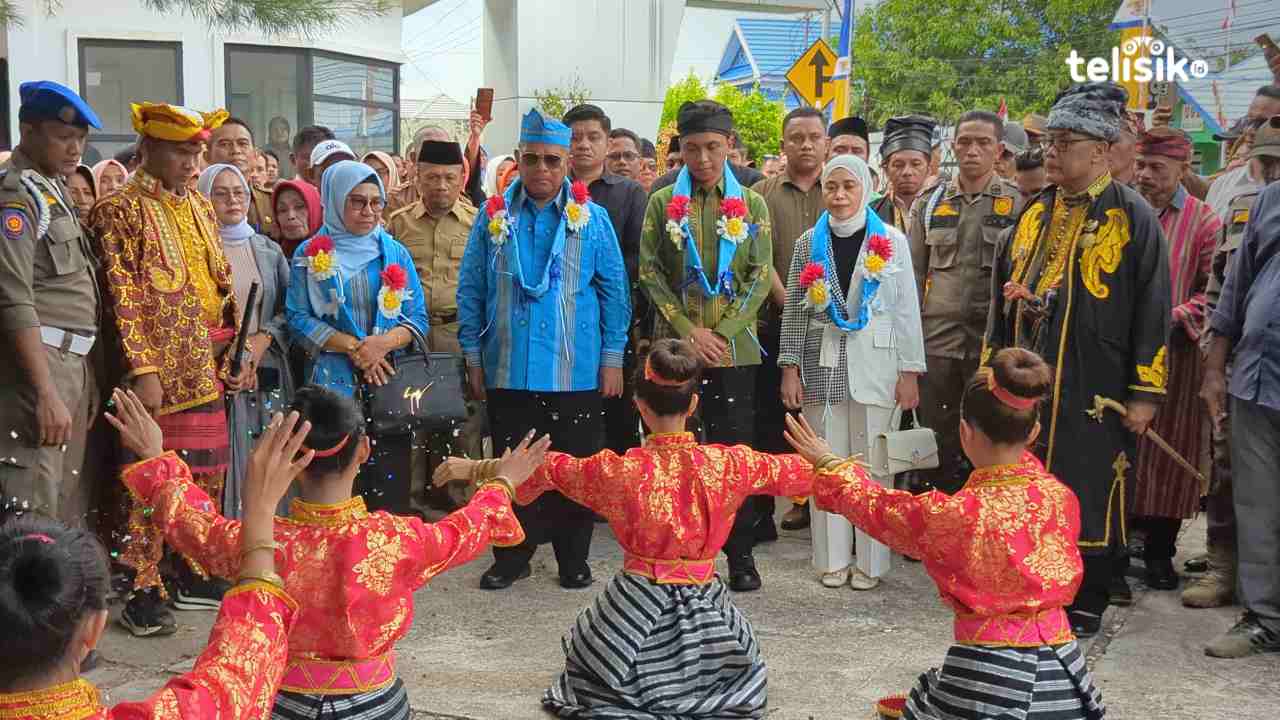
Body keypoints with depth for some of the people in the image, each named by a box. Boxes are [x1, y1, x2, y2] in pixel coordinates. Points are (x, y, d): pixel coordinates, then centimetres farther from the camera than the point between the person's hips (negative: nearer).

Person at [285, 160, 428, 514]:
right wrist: (353, 346, -13)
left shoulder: (396, 253, 10)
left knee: (390, 488, -1)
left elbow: (418, 318, 6)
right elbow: (299, 319, -3)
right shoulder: (311, 254, 4)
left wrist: (383, 343, -13)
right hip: (331, 383, -2)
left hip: (388, 382, 2)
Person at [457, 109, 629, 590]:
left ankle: (573, 559, 22)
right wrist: (473, 358, 2)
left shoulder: (591, 218, 0)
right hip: (509, 371, 1)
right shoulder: (495, 216, 2)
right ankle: (512, 556, 23)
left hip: (576, 371, -1)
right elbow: (470, 290, 5)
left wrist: (612, 358, -1)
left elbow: (614, 291, 3)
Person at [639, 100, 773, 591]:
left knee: (734, 446, 2)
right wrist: (688, 330, -9)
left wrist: (722, 331, -9)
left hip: (733, 346, 0)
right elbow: (649, 272, 1)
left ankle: (740, 555, 11)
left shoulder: (750, 203, 7)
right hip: (675, 344, 0)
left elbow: (761, 276, 2)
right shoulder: (662, 202, 6)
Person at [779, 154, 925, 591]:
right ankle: (833, 558, 15)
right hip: (822, 365, 2)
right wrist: (790, 369, 1)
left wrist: (910, 373, -4)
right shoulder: (809, 243, 6)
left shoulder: (891, 242, 1)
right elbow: (794, 310, 7)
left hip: (874, 365, -2)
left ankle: (870, 560, 10)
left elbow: (908, 310, 1)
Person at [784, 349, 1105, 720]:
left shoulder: (951, 514, -16)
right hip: (1059, 666, 4)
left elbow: (875, 506, 3)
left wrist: (831, 465, 18)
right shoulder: (1062, 498, -7)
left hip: (986, 671, -3)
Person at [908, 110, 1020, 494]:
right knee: (936, 438, 7)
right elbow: (915, 274, 12)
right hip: (936, 338, 2)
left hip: (993, 341, -2)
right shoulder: (930, 203, 10)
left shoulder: (1019, 203, 2)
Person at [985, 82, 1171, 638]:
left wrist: (1145, 393, -10)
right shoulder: (1034, 214, 11)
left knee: (1090, 497, 3)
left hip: (1096, 395, -5)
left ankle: (1085, 607, 18)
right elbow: (1002, 296, 17)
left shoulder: (1132, 217, -6)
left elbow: (1153, 310, -8)